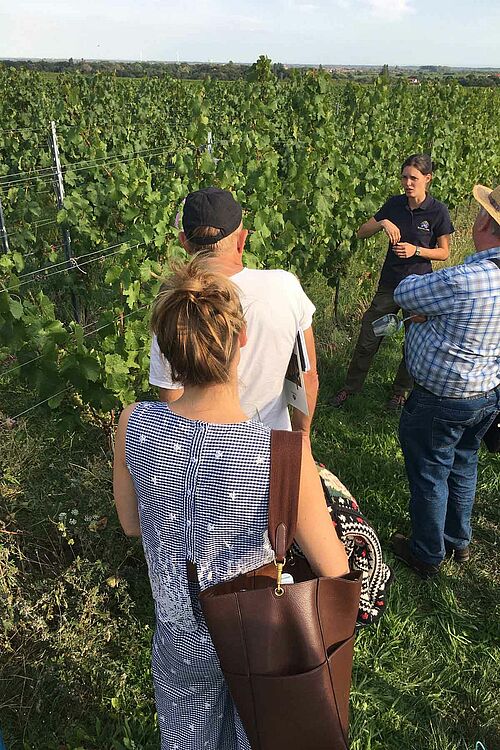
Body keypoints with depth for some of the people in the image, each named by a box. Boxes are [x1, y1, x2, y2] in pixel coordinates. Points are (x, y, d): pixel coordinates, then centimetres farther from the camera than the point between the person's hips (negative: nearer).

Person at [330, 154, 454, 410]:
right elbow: (361, 233, 0)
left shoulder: (438, 211, -10)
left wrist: (415, 250, -21)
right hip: (389, 284, 2)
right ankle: (350, 387, 23)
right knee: (367, 339, 5)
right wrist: (383, 223, -19)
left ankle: (400, 390, 35)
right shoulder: (394, 204, -1)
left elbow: (444, 252, -4)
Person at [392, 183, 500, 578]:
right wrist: (437, 306, -3)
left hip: (441, 401, -8)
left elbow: (404, 294, -15)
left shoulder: (462, 282, -32)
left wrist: (426, 279, 4)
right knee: (463, 466, 26)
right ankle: (459, 541, 45)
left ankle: (427, 554, 31)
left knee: (429, 475, 12)